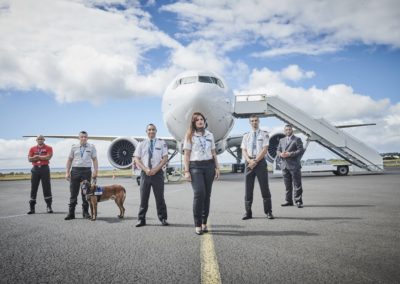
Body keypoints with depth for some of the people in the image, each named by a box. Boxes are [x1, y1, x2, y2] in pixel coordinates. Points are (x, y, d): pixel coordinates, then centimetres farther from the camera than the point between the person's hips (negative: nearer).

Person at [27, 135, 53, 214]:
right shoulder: (32, 149, 12)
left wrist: (37, 157, -5)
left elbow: (48, 157, -11)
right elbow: (29, 159, 1)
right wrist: (42, 157, -11)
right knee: (33, 188, 4)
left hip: (44, 168, -3)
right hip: (35, 169, 3)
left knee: (47, 187, -4)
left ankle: (49, 207, -1)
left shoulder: (48, 148, 4)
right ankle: (31, 207, 10)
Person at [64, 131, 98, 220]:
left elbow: (95, 159, 4)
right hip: (75, 170, 1)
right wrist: (67, 172, 2)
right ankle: (71, 213, 9)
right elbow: (69, 160, 9)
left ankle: (85, 212, 15)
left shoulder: (91, 147, 6)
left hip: (86, 170, -1)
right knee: (73, 193, 2)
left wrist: (95, 171, -5)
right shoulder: (74, 147, 8)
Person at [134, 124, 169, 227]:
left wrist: (155, 169, -12)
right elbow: (137, 159, 4)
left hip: (157, 172, -1)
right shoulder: (141, 144, 8)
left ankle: (163, 219, 12)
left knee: (160, 197, 3)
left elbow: (165, 158, 0)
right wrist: (146, 169, -11)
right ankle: (141, 219, 14)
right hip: (145, 173, 1)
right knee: (143, 197, 5)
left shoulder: (162, 143, 5)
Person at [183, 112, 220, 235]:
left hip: (209, 165, 4)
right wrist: (186, 171, -7)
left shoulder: (210, 135, 14)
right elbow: (186, 154, 0)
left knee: (207, 194, 3)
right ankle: (197, 224, -7)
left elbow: (213, 153, 16)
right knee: (199, 193, -15)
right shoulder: (190, 136, 4)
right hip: (195, 166, -4)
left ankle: (204, 222, 12)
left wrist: (217, 167, 9)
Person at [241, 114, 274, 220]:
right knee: (248, 188, 5)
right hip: (249, 162, 3)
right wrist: (250, 161, -13)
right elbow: (243, 151, 5)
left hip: (261, 162, -3)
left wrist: (255, 161, -15)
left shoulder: (264, 134, 3)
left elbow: (265, 149, -7)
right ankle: (248, 212, 13)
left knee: (265, 188, 1)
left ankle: (268, 212, 11)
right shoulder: (246, 136, 12)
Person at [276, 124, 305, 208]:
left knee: (297, 184, -3)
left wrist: (290, 154, -16)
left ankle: (298, 201, 1)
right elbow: (278, 150, 16)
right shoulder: (282, 140, 18)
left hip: (294, 165, -5)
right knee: (287, 185, 10)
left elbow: (301, 150, -8)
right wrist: (280, 154, -7)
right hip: (284, 165, 5)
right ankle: (289, 201, 17)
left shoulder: (297, 139, 1)